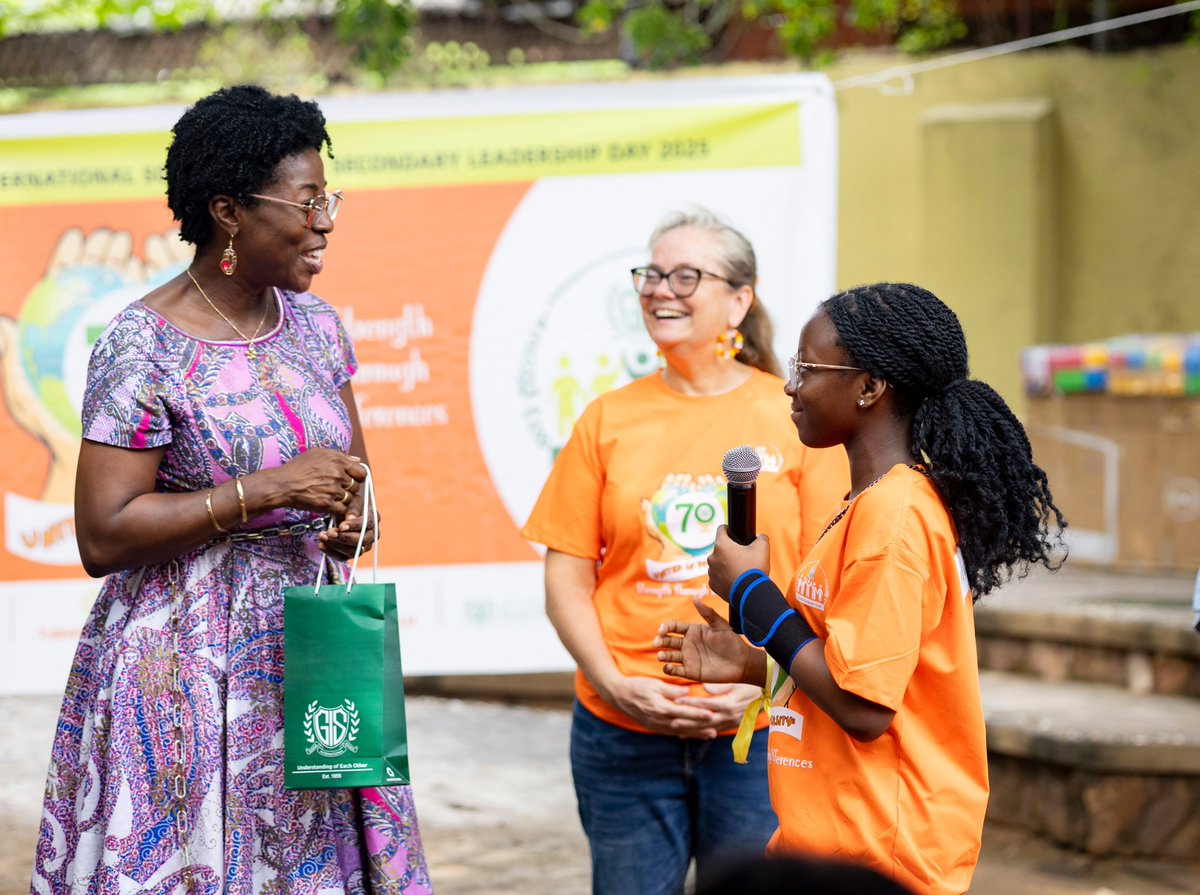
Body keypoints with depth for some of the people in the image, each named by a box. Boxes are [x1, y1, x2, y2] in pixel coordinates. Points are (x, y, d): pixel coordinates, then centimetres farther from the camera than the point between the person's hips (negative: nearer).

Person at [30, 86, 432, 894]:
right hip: (184, 669, -6)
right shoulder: (145, 348, -13)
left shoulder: (315, 326, 9)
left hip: (305, 654, 6)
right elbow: (102, 538, -18)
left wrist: (350, 517, -2)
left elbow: (352, 470, 22)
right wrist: (267, 491, -20)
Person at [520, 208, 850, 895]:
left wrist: (763, 684, -11)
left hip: (759, 734, -1)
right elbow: (567, 576, 6)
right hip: (623, 734, 1)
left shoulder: (794, 419, 3)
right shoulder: (610, 419, 7)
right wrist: (614, 684, -8)